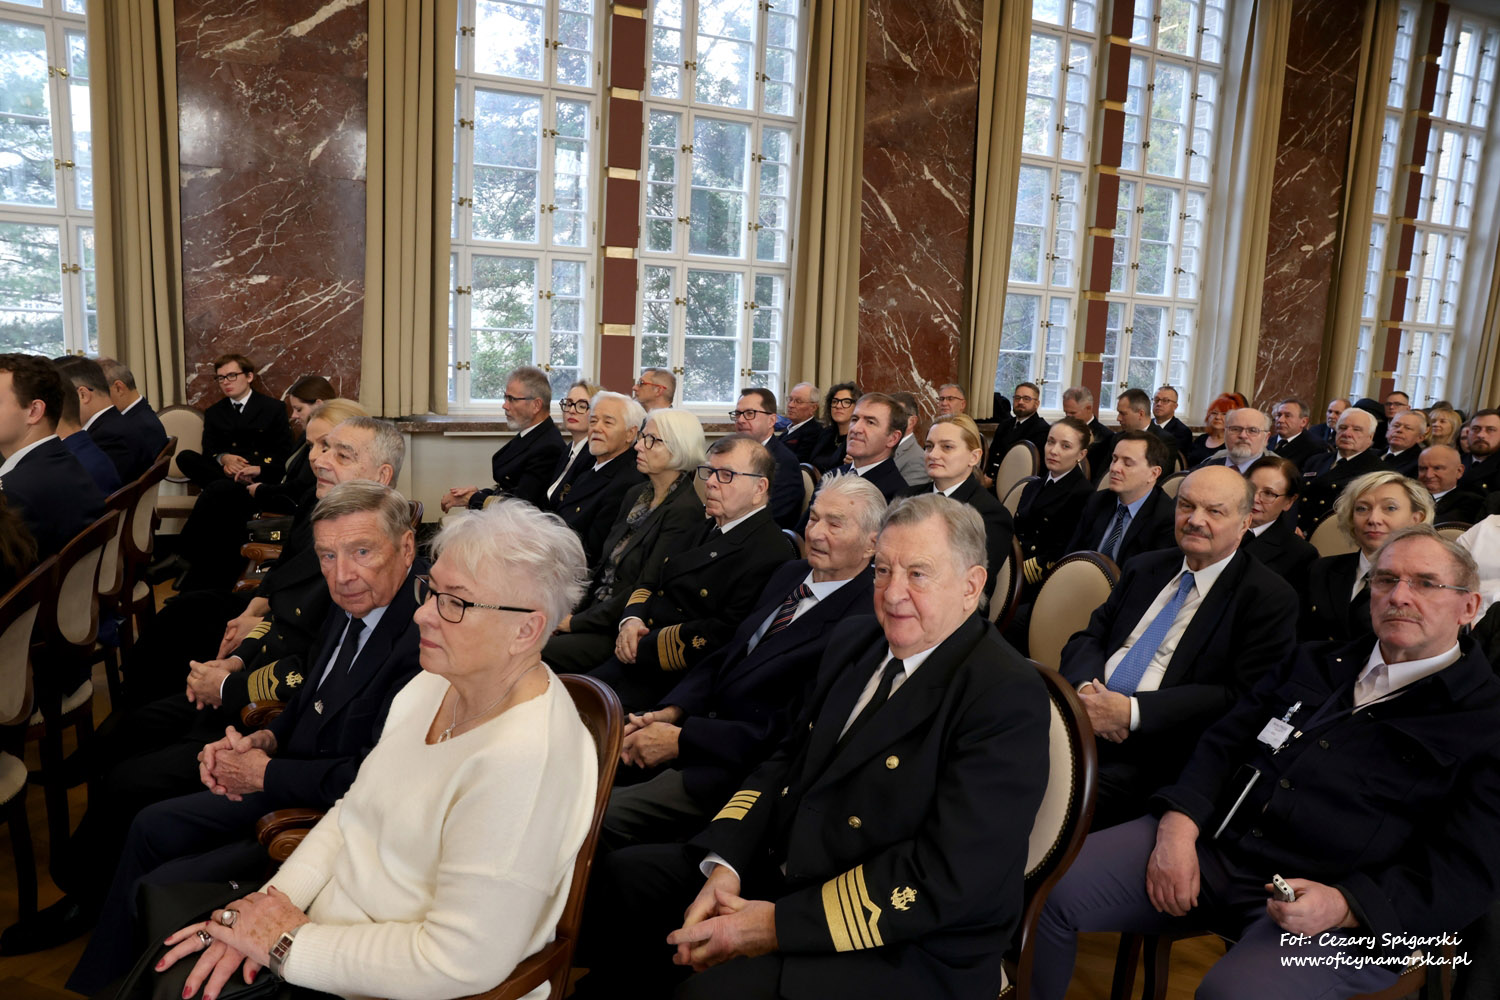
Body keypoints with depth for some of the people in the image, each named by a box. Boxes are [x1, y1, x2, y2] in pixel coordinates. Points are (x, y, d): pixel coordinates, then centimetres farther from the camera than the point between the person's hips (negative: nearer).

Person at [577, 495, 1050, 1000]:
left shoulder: (1009, 697, -19)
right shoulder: (853, 640, 7)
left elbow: (948, 880, -24)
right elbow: (788, 759, 9)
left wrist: (779, 925, -23)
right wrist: (723, 865, -8)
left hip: (911, 949, -7)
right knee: (621, 876, 5)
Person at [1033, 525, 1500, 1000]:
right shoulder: (1313, 663, 18)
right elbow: (1224, 743, 12)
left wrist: (1341, 906, -21)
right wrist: (1178, 827, -6)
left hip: (1341, 909, -4)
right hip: (1211, 847, 5)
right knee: (1050, 887, -12)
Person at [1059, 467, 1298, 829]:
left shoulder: (1269, 597, 0)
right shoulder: (1144, 568, 18)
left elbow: (1242, 697, -9)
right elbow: (1087, 638, 16)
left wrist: (1134, 712, -17)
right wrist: (1086, 687, -9)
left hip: (1152, 751, -5)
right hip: (1082, 718, 5)